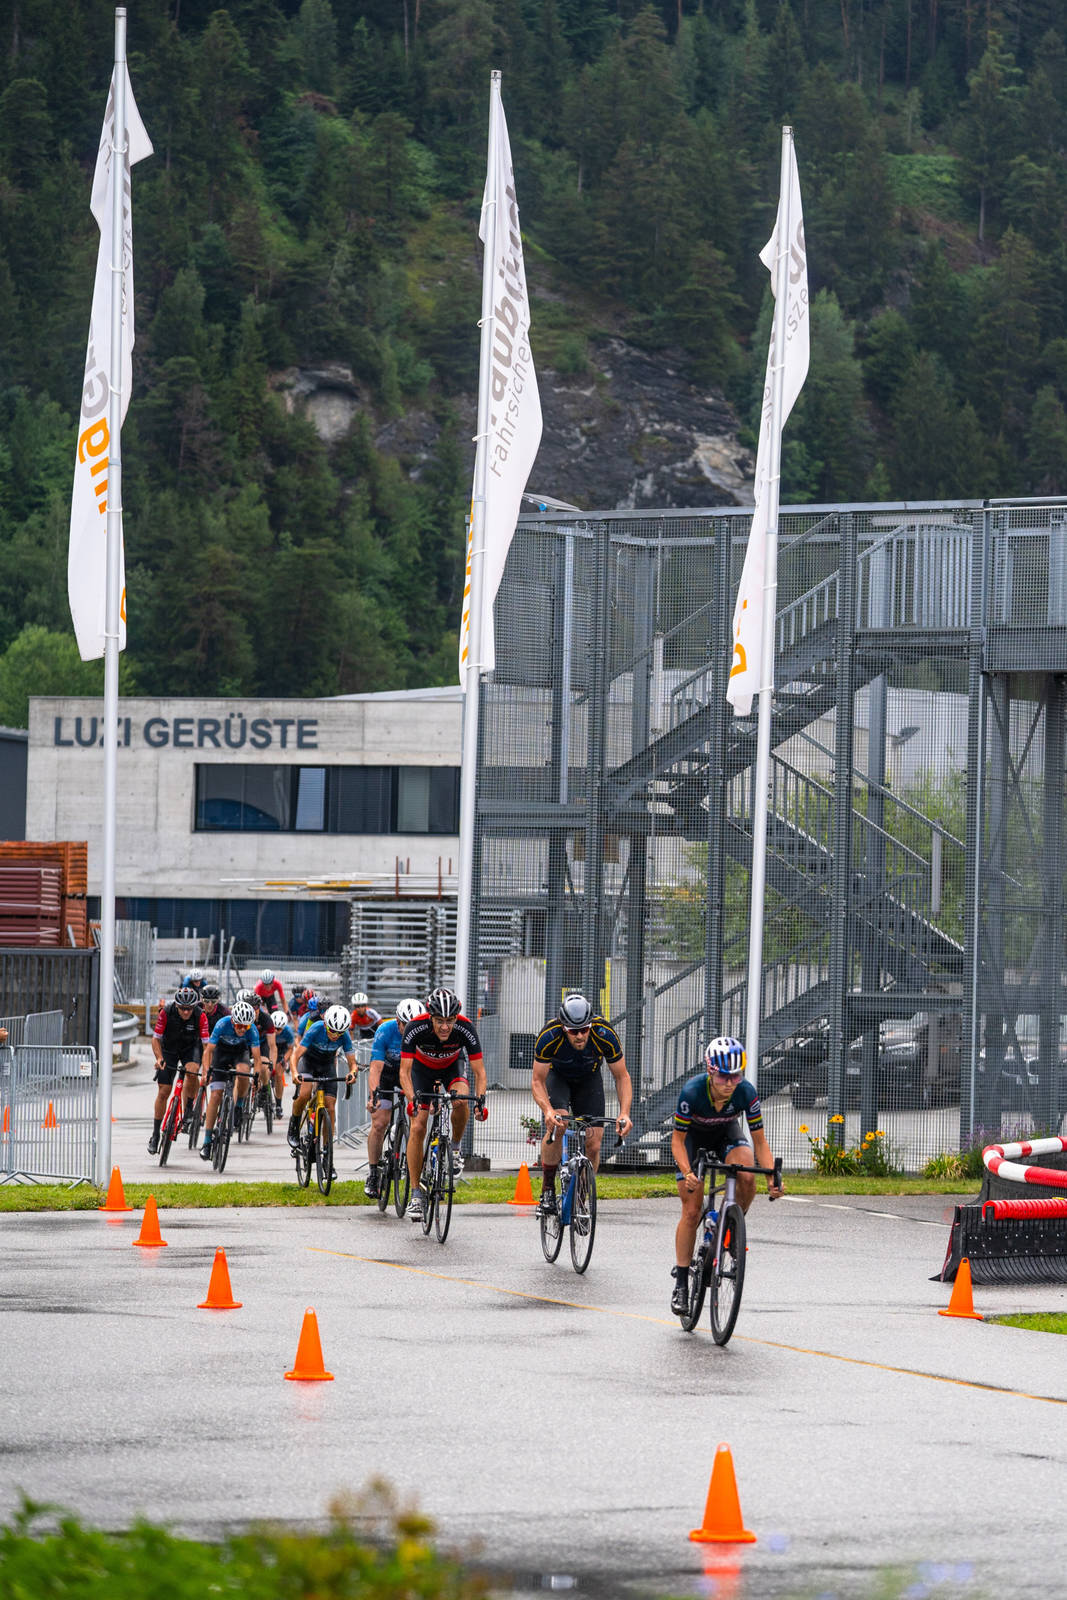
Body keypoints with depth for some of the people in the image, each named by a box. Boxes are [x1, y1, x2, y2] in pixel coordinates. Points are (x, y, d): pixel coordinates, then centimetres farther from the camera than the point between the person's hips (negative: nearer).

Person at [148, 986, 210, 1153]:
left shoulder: (200, 1016, -26)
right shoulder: (166, 1012, -26)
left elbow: (206, 1043, -26)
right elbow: (156, 1038, -19)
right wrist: (159, 1058, -34)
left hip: (190, 1047, 0)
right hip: (168, 1048, 0)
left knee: (192, 1072, -33)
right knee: (163, 1091, -4)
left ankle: (187, 1112, -13)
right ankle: (155, 1135, 8)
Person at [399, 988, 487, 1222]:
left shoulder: (465, 1028, -31)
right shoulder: (416, 1027, -33)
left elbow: (479, 1071, -27)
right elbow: (405, 1070, -32)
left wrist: (481, 1099, -44)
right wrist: (412, 1098, -49)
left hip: (451, 1070, 0)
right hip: (422, 1070, 0)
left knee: (461, 1101, -33)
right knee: (417, 1128, -13)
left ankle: (455, 1148, -5)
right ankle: (416, 1194, -6)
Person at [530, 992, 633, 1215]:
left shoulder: (605, 1035, -32)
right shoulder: (548, 1037, -35)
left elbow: (622, 1077, -21)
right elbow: (538, 1081, -26)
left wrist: (624, 1114, -36)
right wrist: (548, 1111, -45)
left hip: (589, 1077, 2)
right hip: (557, 1076, -2)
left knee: (593, 1143, -11)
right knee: (557, 1126, -29)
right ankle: (547, 1189, -15)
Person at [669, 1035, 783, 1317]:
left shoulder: (746, 1093, -29)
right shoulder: (693, 1091, -35)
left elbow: (759, 1140, -20)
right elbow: (678, 1140, -24)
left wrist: (772, 1178, -34)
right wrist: (687, 1173, -42)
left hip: (727, 1134, 1)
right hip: (693, 1137, -1)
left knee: (746, 1176, -32)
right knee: (691, 1211, -9)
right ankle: (681, 1282, 2)